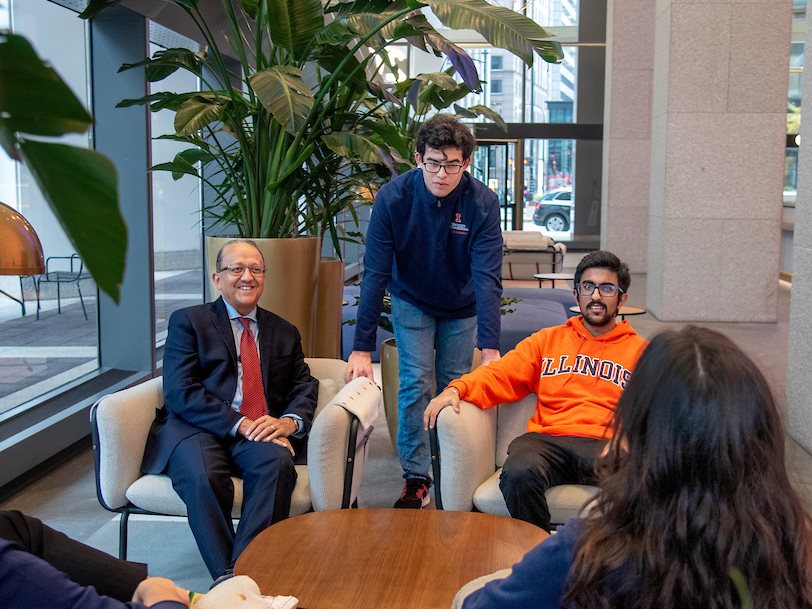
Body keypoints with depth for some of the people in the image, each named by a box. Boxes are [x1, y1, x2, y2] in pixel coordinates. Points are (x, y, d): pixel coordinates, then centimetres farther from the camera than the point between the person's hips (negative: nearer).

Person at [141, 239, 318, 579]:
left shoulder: (284, 333, 24)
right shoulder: (187, 322, 10)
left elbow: (305, 388, 15)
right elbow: (180, 393, -4)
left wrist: (289, 422, -10)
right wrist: (240, 424, -16)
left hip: (261, 433, 3)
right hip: (197, 428, -2)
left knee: (278, 462, -32)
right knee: (204, 477, -36)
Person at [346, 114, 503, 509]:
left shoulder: (482, 203, -26)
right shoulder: (393, 198, -26)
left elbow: (487, 278, -30)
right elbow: (375, 275, -26)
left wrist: (490, 349, -39)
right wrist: (362, 347, -31)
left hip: (462, 308, 1)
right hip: (412, 303, 0)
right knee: (415, 385, -10)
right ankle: (416, 479, 1)